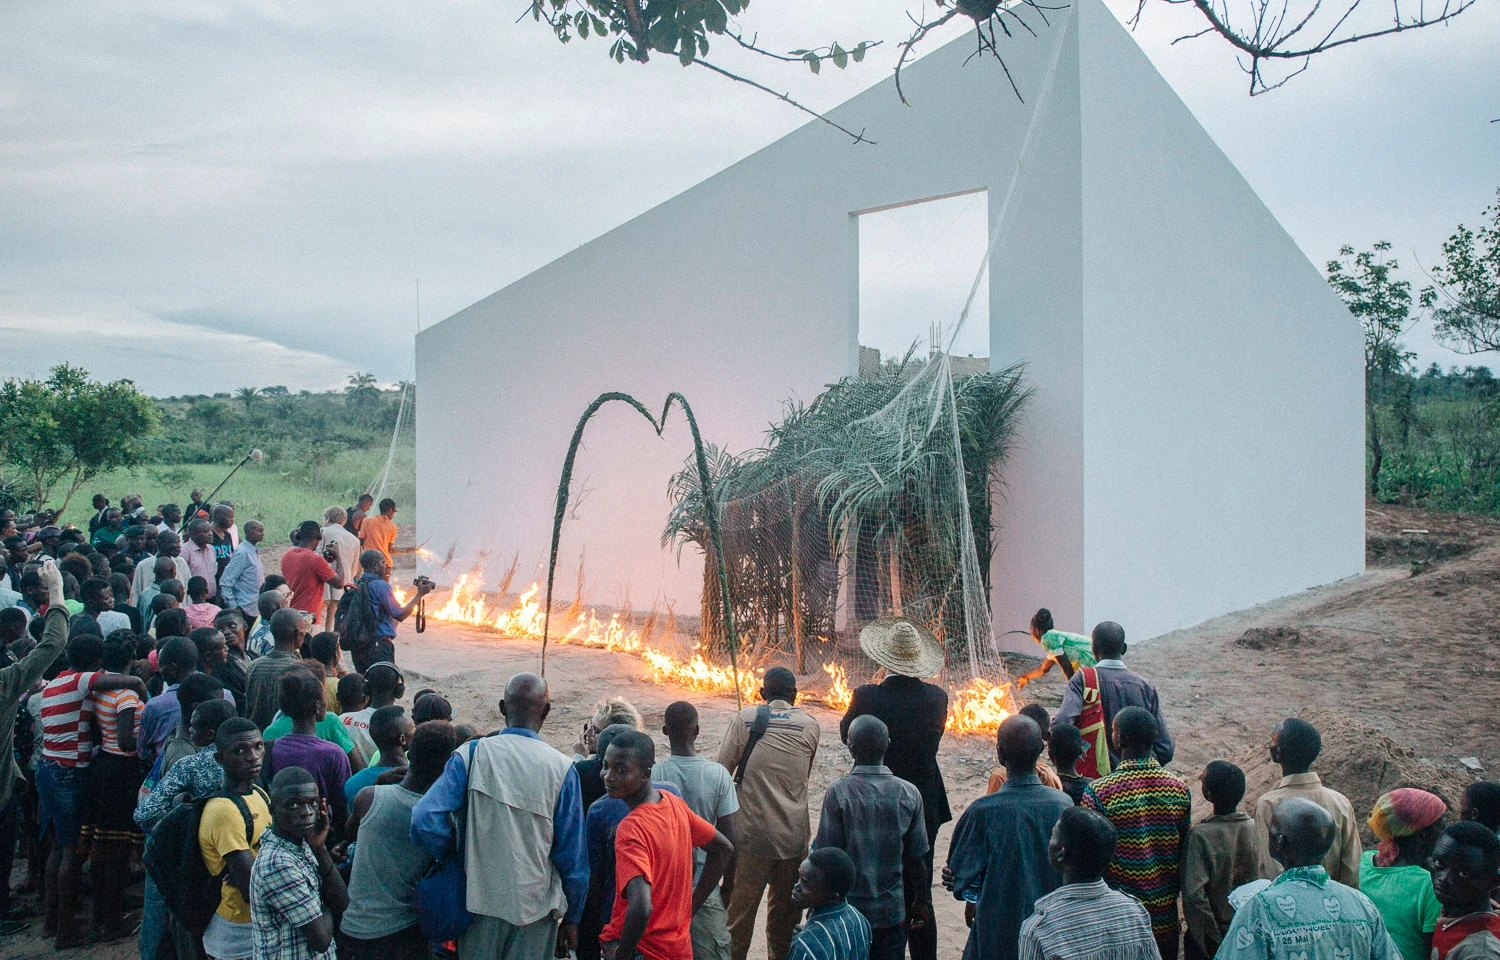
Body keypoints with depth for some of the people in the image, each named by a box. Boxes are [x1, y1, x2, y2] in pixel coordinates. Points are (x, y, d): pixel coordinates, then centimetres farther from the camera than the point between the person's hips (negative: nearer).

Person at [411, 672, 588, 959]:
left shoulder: (471, 754, -9)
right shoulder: (561, 768, -9)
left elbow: (424, 821, -18)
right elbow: (572, 855, -4)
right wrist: (571, 917, 9)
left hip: (479, 902, 1)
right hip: (535, 909, -1)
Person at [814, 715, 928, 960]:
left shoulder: (837, 792, -16)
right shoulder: (909, 794, -8)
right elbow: (916, 858, -2)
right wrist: (922, 900, 14)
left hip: (847, 911, -2)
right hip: (891, 911, 2)